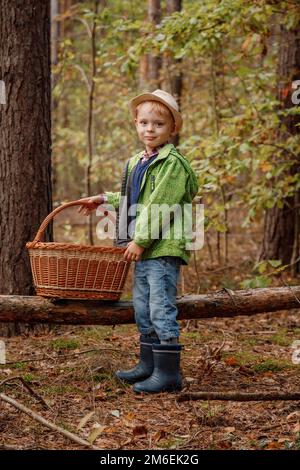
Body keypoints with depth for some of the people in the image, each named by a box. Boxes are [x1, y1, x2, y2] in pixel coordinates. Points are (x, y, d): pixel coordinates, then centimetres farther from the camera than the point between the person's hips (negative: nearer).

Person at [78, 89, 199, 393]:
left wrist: (141, 240, -18)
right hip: (143, 249, 9)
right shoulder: (136, 163, 16)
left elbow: (160, 208, -19)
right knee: (142, 309, 15)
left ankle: (168, 373, -4)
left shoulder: (172, 163, -13)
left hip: (164, 248, -9)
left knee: (161, 309, -8)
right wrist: (103, 200, 30)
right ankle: (148, 364, 26)